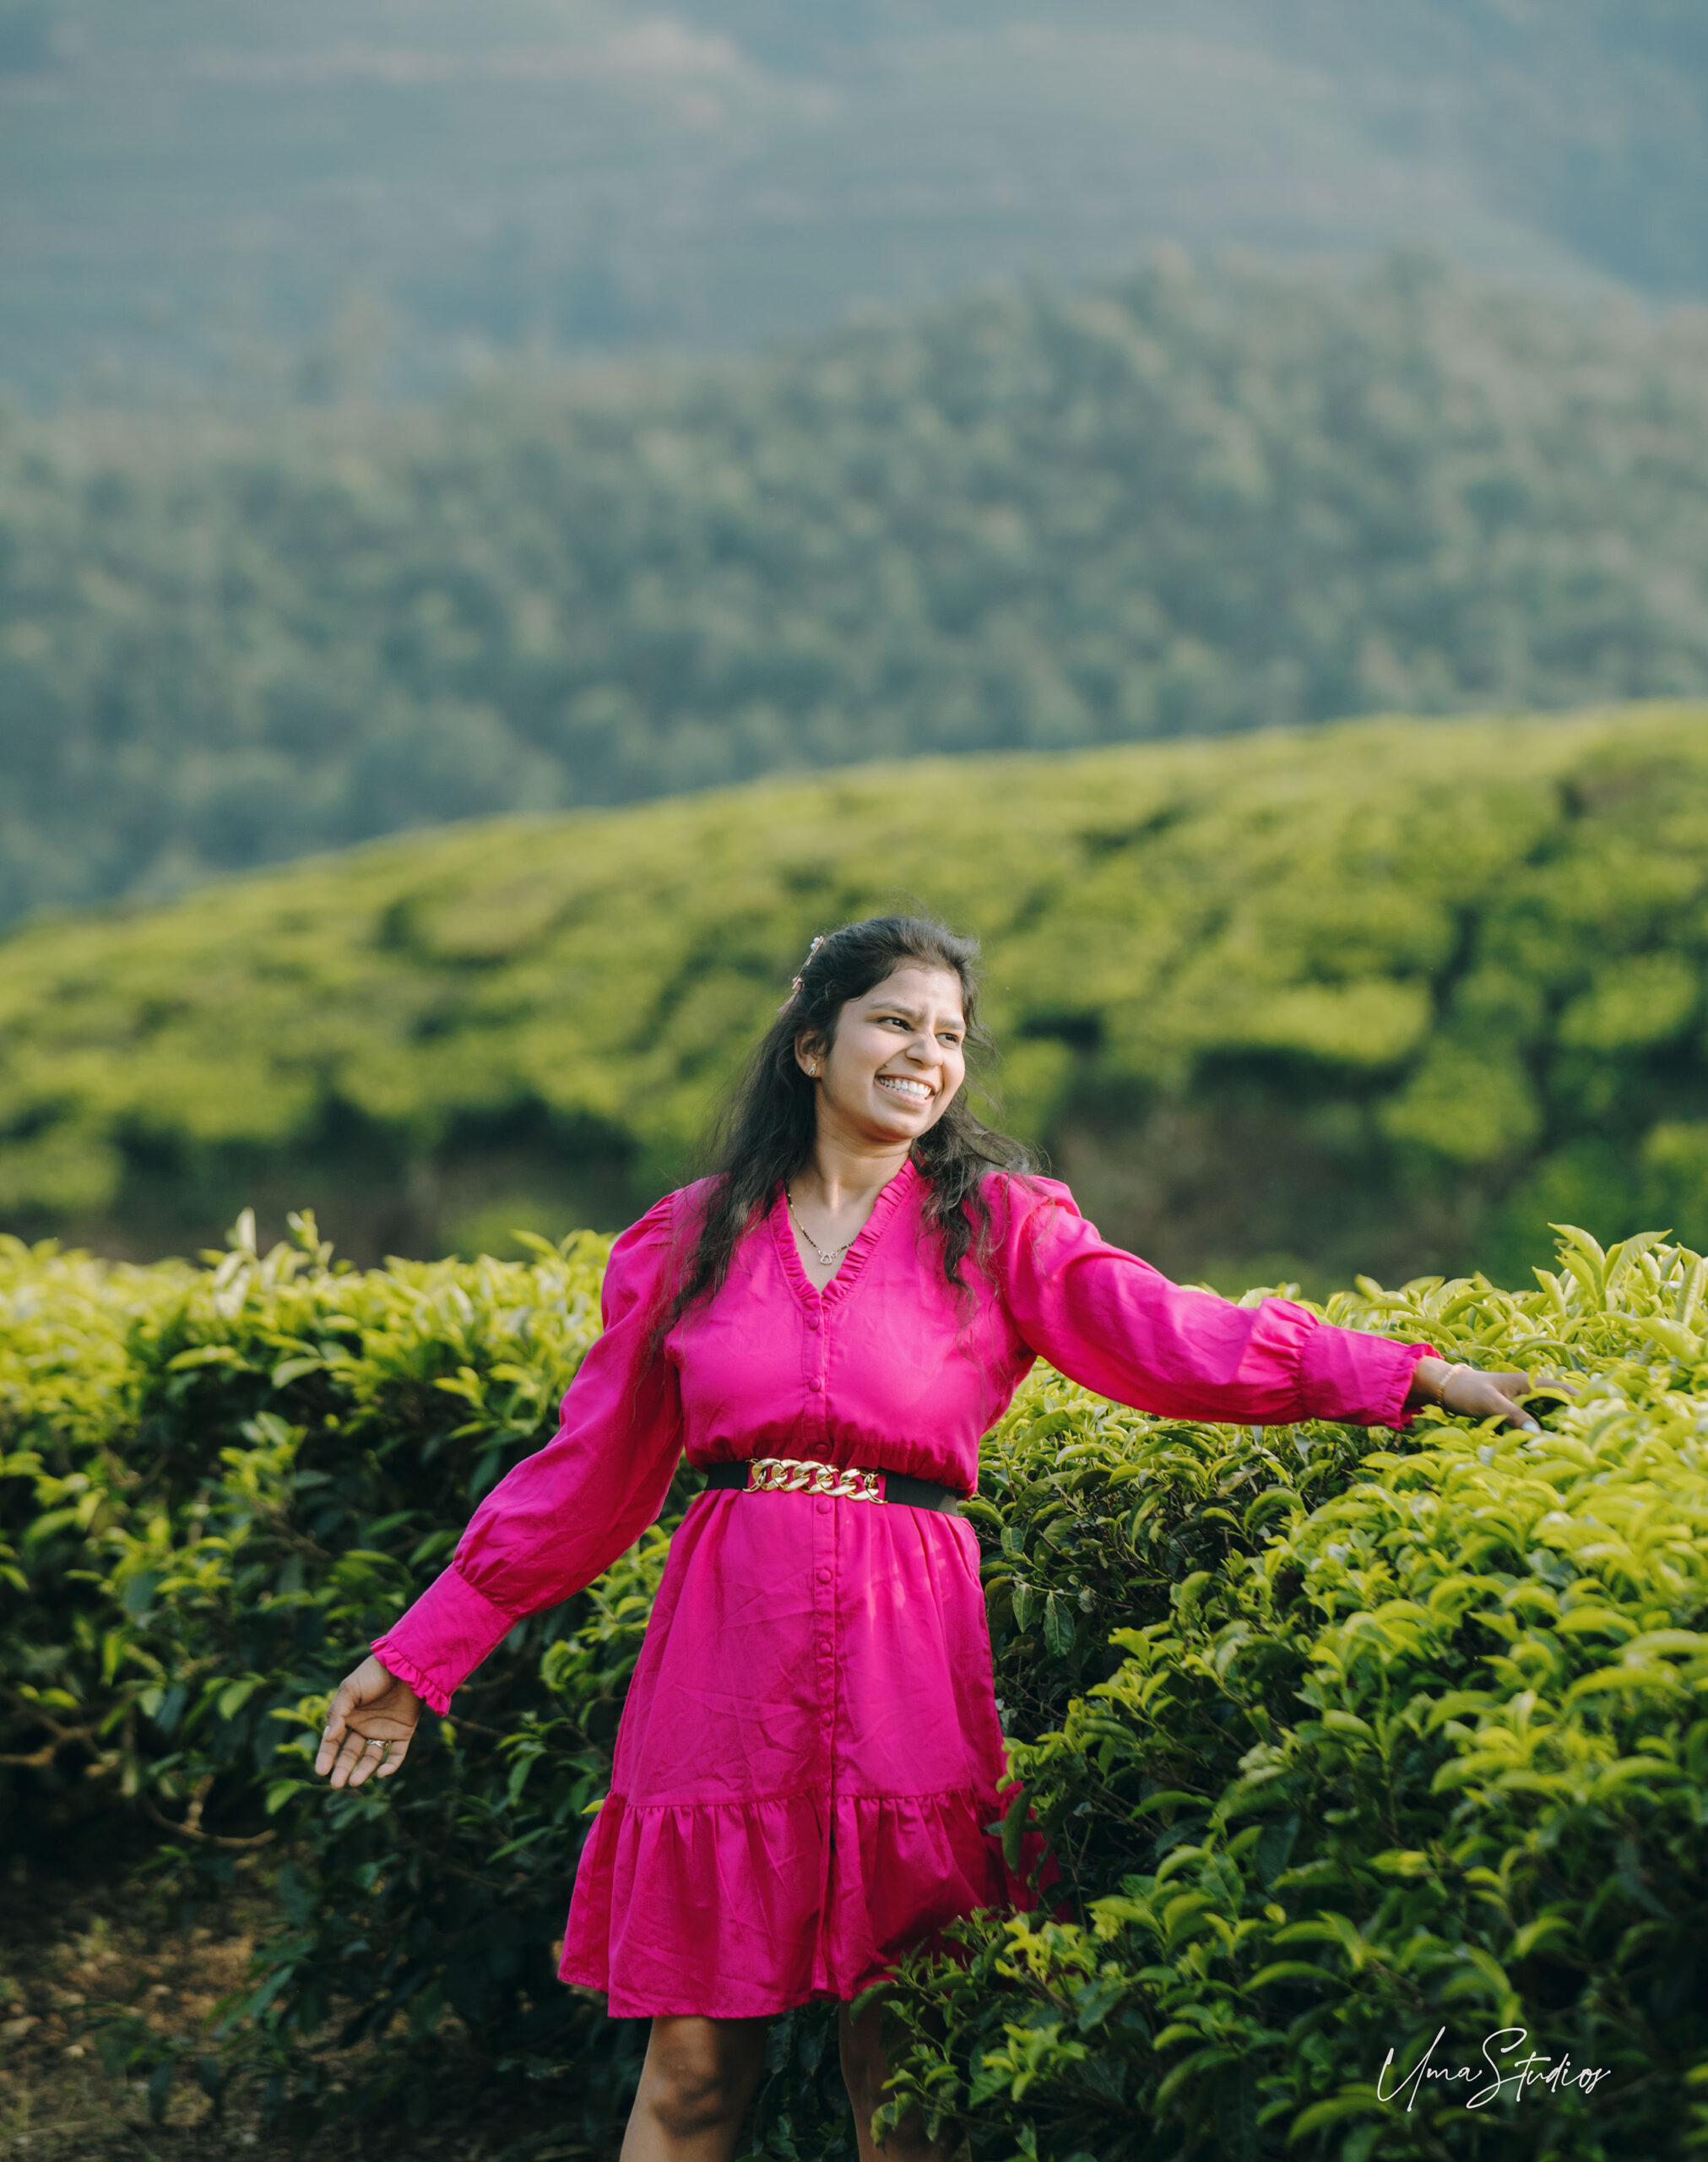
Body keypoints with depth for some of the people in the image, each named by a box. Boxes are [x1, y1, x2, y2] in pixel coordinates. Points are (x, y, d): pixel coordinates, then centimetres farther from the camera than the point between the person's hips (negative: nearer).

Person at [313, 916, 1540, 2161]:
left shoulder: (998, 1226, 7)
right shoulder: (689, 1240, 10)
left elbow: (1178, 1341, -5)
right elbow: (588, 1475, 14)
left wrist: (1415, 1376, -17)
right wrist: (423, 1650, 12)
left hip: (905, 1658, -1)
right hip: (725, 1663, 1)